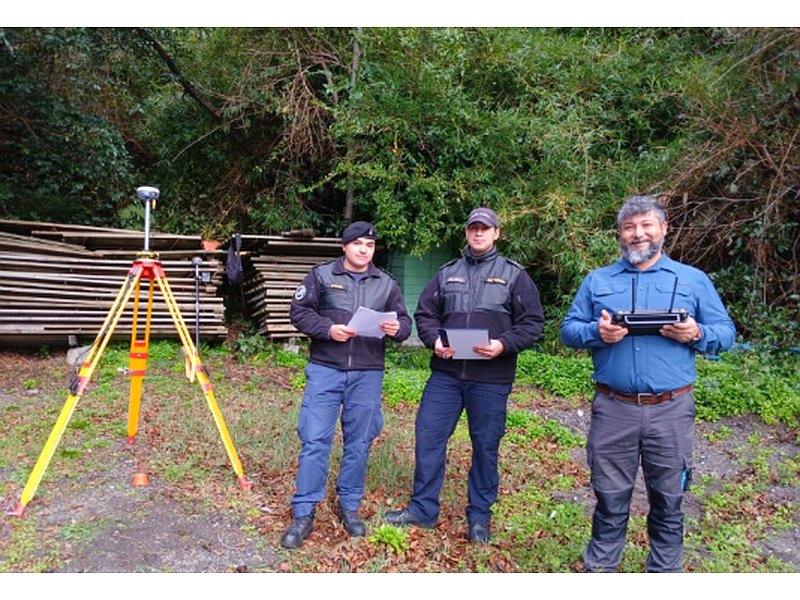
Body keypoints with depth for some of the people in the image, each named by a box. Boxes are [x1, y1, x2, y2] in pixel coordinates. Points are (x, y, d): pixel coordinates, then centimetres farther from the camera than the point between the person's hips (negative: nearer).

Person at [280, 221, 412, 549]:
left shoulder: (386, 283, 10)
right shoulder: (321, 275, 3)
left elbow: (405, 320, 9)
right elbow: (299, 312, -1)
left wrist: (396, 328, -15)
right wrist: (328, 329, -17)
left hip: (367, 374, 3)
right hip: (325, 370, -2)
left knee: (359, 443, 10)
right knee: (315, 440, -3)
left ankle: (349, 506, 27)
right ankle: (303, 514, 9)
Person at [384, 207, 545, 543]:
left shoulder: (514, 275, 3)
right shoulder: (447, 273, 11)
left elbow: (533, 323, -1)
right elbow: (424, 313, 12)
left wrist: (504, 345, -16)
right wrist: (434, 340, -7)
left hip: (491, 379, -2)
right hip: (446, 373, 3)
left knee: (486, 446, 9)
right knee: (428, 437, 3)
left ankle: (479, 516, 28)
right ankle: (423, 509, 21)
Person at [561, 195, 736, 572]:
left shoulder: (693, 280, 9)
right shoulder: (597, 280, 10)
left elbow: (726, 332, 8)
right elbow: (568, 329, 8)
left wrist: (697, 334, -14)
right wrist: (596, 332, -13)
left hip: (671, 410, 0)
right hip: (612, 409, 0)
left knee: (668, 500, 11)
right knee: (610, 498, 10)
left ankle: (665, 570, 30)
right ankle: (600, 567, 27)